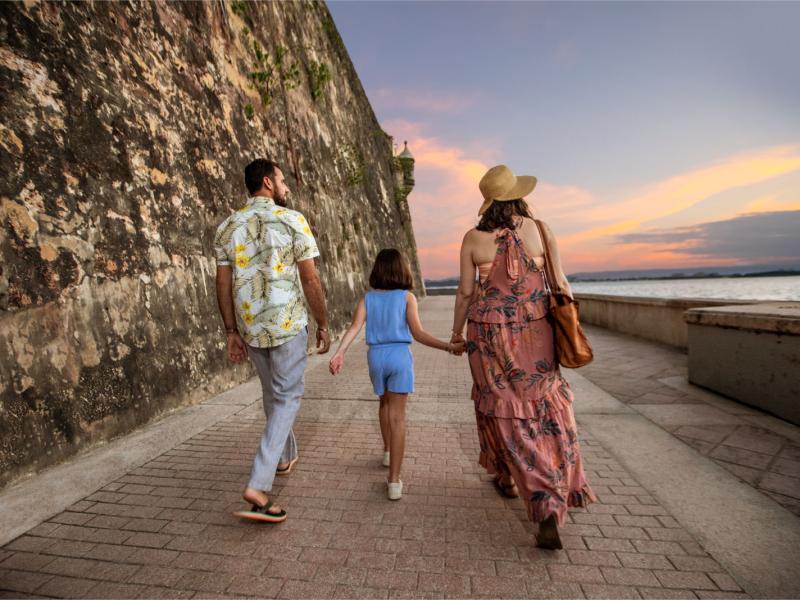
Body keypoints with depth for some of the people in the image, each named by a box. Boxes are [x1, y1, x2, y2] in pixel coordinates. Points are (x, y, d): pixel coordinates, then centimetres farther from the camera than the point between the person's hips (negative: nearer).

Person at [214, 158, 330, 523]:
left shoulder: (228, 227, 7)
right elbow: (310, 279, -10)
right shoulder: (292, 220, -7)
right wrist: (323, 324, -1)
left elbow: (223, 284, 4)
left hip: (250, 327, 6)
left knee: (273, 393, 23)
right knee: (287, 398, 5)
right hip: (288, 324, -5)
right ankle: (259, 484, -3)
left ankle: (286, 456, 41)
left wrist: (232, 332, 10)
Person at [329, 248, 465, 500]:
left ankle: (388, 452, 44)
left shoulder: (368, 298, 4)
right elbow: (417, 333, -11)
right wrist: (449, 346, -9)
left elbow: (355, 327, -10)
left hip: (376, 356, 3)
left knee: (385, 403, 27)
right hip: (400, 356, -3)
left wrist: (339, 352, -17)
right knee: (397, 416, 0)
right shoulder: (407, 296, -3)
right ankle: (394, 481, -1)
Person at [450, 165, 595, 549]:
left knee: (503, 410, 13)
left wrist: (456, 332, 10)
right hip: (534, 331, 2)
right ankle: (559, 488, 21)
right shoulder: (540, 230, -2)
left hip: (488, 334, -1)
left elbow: (466, 292, -3)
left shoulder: (473, 238, -5)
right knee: (543, 409, 16)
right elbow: (560, 284, -1)